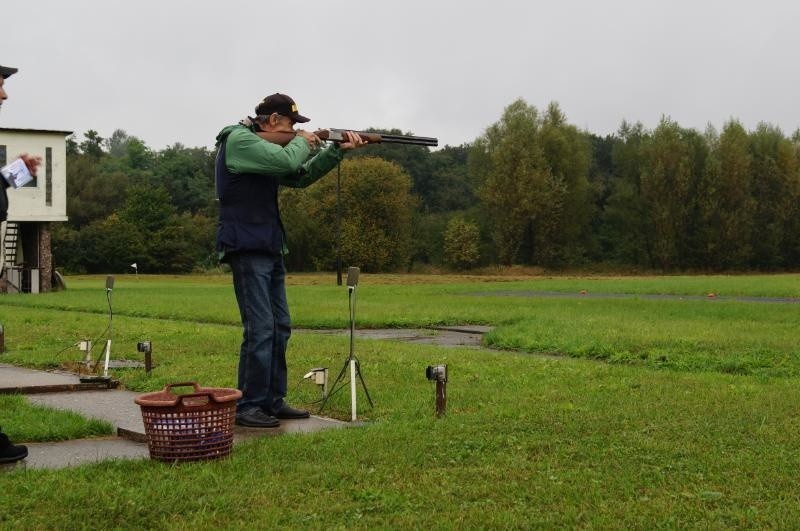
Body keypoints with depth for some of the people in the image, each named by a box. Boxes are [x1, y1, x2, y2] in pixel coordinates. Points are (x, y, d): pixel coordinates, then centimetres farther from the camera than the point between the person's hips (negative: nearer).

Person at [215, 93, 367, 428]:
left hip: (270, 250, 10)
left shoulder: (267, 147, 18)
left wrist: (337, 150, 11)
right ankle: (249, 407, -6)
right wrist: (302, 142, -2)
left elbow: (300, 176, 21)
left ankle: (273, 401, 17)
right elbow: (288, 161, -23)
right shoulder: (239, 140, -11)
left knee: (280, 327, 10)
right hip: (247, 249, -10)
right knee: (260, 330, -12)